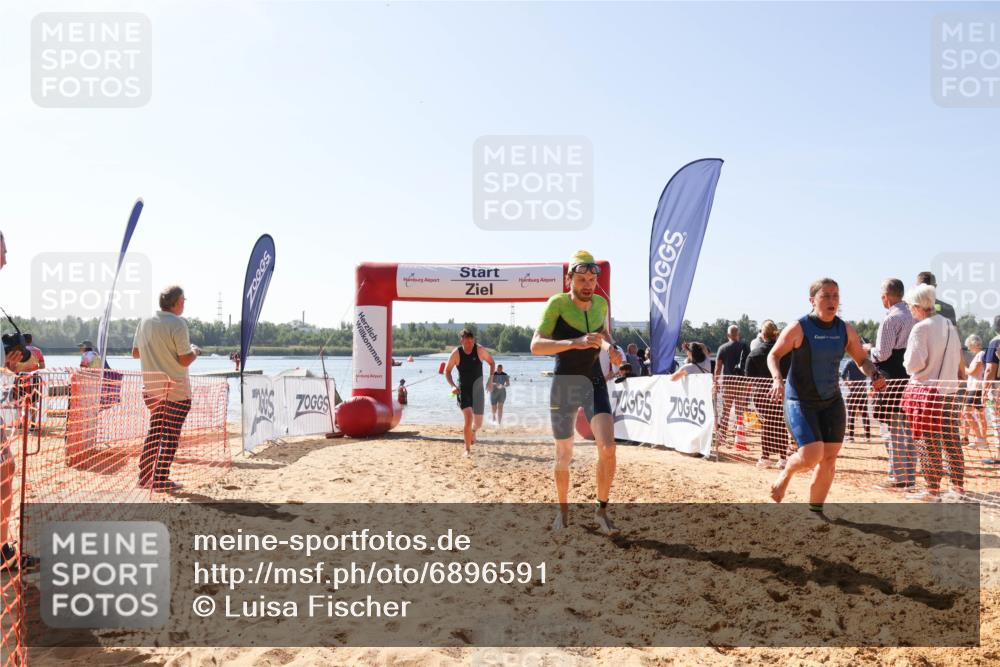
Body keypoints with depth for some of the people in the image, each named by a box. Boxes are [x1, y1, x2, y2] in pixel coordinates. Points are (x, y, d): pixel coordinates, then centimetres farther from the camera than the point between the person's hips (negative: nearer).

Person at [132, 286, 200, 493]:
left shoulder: (145, 322, 5)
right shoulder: (177, 324, -16)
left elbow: (135, 353, 14)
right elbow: (185, 360, -18)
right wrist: (195, 351, 2)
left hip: (151, 388, 7)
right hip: (176, 390, -7)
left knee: (154, 432, 18)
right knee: (171, 435, 1)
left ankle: (145, 476, 21)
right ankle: (161, 480, 2)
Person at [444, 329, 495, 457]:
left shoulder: (480, 350, -11)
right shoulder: (456, 353, -13)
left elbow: (491, 362, 5)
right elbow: (447, 371, -3)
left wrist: (490, 380, -5)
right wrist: (453, 386, -18)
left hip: (477, 389, 2)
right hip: (463, 389, -2)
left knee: (478, 423, 7)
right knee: (468, 418, -20)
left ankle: (473, 431, 45)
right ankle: (468, 449, -8)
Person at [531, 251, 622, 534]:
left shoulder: (601, 303, 2)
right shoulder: (557, 303, -13)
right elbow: (536, 345, -22)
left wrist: (610, 347, 1)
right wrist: (575, 342, -34)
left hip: (595, 383, 3)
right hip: (564, 385, -3)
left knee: (607, 448, -14)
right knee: (563, 456, 8)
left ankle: (602, 510, 4)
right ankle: (563, 511, 30)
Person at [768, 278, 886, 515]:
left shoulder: (845, 330, 2)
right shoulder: (798, 328, -12)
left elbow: (862, 359, 13)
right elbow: (773, 355, -3)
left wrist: (874, 375, -8)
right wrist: (777, 379, -21)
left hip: (832, 402, 5)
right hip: (800, 402, -5)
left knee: (829, 459, 3)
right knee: (812, 456, -17)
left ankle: (815, 511, 20)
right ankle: (786, 473, 18)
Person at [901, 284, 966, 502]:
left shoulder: (921, 328, -13)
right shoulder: (950, 325, 10)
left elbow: (914, 363, -16)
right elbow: (958, 357, 17)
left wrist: (907, 361, 3)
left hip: (927, 390, -7)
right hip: (949, 390, 7)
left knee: (930, 442, -1)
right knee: (952, 440, 11)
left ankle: (932, 490, 3)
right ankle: (958, 487, 16)